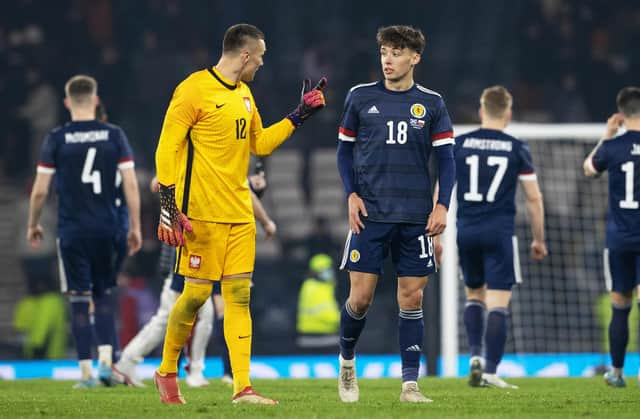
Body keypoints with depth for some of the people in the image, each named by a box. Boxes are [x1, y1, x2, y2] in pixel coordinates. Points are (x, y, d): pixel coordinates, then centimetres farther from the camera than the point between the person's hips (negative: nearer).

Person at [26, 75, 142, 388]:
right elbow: (131, 185, -2)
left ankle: (86, 372, 1)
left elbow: (40, 190, -2)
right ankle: (106, 358, -1)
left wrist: (33, 225, 13)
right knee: (104, 295, 15)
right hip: (106, 228, 1)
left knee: (79, 300, 3)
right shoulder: (114, 135, 0)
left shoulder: (56, 139, -3)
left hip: (72, 230, -1)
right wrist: (135, 227, 6)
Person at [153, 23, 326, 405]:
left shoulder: (244, 94, 16)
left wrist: (300, 115, 21)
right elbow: (167, 148, -10)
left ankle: (243, 387, -4)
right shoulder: (194, 90, -9)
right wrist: (168, 205, -15)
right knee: (197, 293, -4)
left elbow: (259, 143, 28)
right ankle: (167, 371, 17)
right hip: (202, 213, -7)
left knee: (239, 294, 0)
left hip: (240, 213, 7)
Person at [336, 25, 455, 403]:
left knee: (412, 299, 0)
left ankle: (410, 384, 3)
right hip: (370, 215, 0)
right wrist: (351, 195, -2)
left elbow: (446, 158, 5)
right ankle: (347, 361, 23)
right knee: (361, 297, -3)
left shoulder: (431, 104, 4)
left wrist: (442, 205, -6)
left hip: (416, 216, 0)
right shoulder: (361, 97, 4)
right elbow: (345, 149, 11)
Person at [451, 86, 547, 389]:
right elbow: (534, 198, 2)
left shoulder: (458, 145, 4)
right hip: (500, 233, -3)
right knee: (498, 304, -2)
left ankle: (475, 353, 3)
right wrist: (539, 240, 12)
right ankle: (491, 372, -8)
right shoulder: (517, 148, 0)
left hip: (466, 231, 3)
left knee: (474, 295, 21)